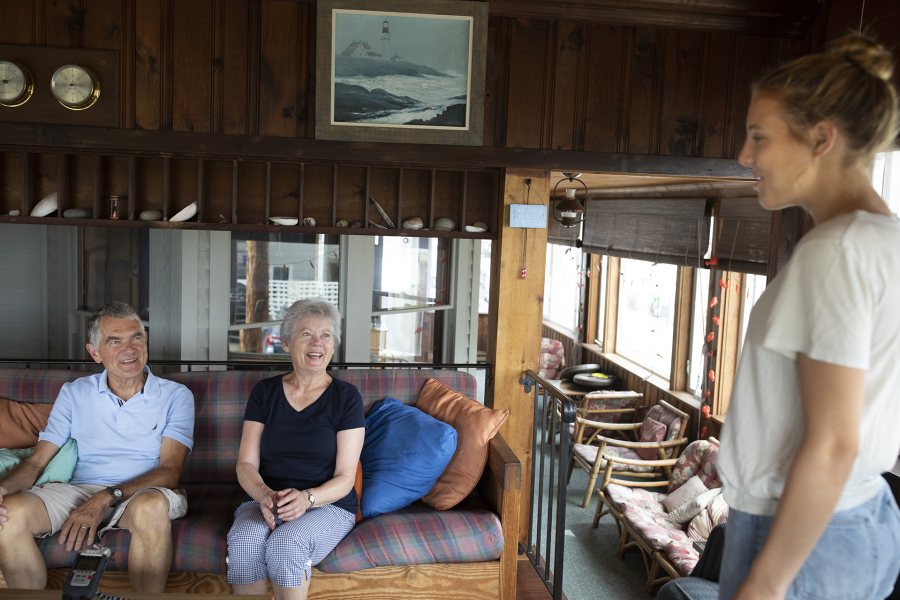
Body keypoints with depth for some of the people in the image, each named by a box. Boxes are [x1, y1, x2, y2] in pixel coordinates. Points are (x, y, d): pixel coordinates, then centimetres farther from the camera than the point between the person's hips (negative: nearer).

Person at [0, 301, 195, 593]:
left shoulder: (175, 396, 3)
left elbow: (170, 471, -7)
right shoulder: (74, 393, 13)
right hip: (77, 490, 3)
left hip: (143, 493, -2)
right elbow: (37, 461, 8)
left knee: (152, 505, -39)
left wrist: (106, 498, -23)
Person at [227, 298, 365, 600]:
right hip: (265, 500, 2)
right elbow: (246, 464, 2)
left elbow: (345, 478, -5)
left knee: (285, 545, -33)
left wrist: (306, 498, -25)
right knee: (243, 542, -31)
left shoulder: (346, 397, -2)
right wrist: (265, 495, -20)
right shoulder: (264, 391, 6)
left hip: (328, 506, -2)